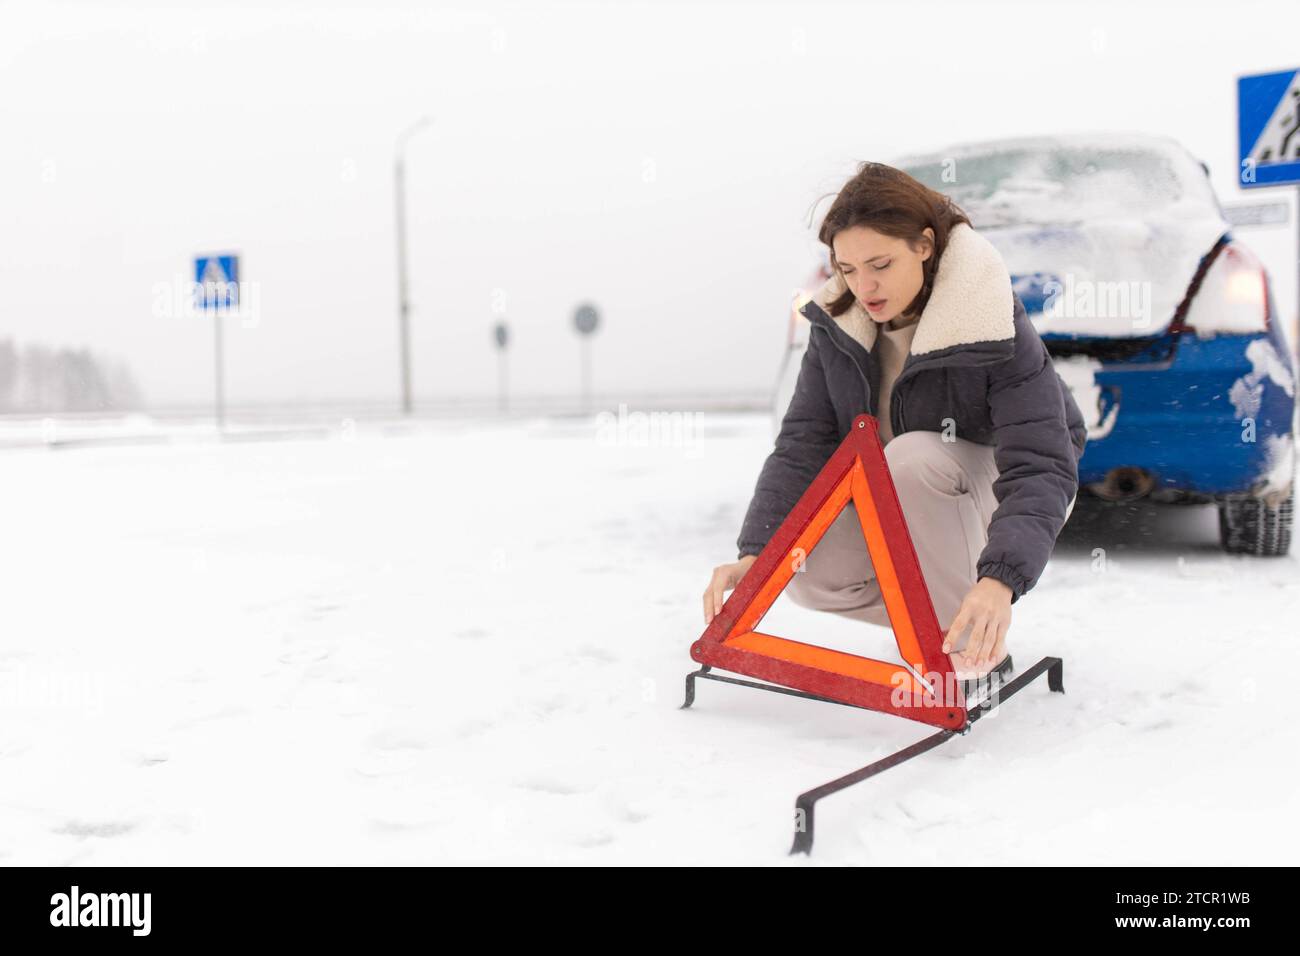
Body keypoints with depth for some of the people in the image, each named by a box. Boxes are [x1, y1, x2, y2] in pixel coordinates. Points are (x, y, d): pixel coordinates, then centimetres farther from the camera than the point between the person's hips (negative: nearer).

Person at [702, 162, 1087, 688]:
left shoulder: (997, 331, -28)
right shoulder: (837, 321, -13)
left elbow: (1041, 470, -35)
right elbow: (802, 444, -16)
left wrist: (999, 581, -52)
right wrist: (755, 553, -30)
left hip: (999, 489, -5)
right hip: (901, 510, 5)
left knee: (912, 457, -36)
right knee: (805, 573, -20)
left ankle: (974, 651, -21)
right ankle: (940, 616, 5)